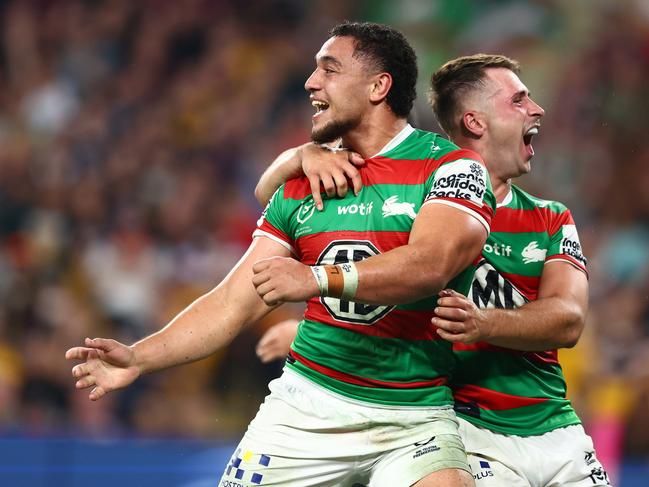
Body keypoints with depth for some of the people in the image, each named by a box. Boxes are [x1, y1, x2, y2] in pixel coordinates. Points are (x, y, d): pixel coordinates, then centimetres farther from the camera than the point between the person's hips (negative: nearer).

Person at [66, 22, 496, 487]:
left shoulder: (451, 166, -5)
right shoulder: (303, 185, 12)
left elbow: (431, 263, -24)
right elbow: (235, 301, 11)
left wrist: (318, 278, -38)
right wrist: (141, 357, -3)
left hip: (415, 420, -5)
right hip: (305, 405, 5)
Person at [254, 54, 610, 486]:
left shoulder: (552, 220, 12)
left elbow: (568, 320, -6)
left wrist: (483, 324, -25)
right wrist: (310, 155, -22)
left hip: (559, 434, 4)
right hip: (472, 432, -4)